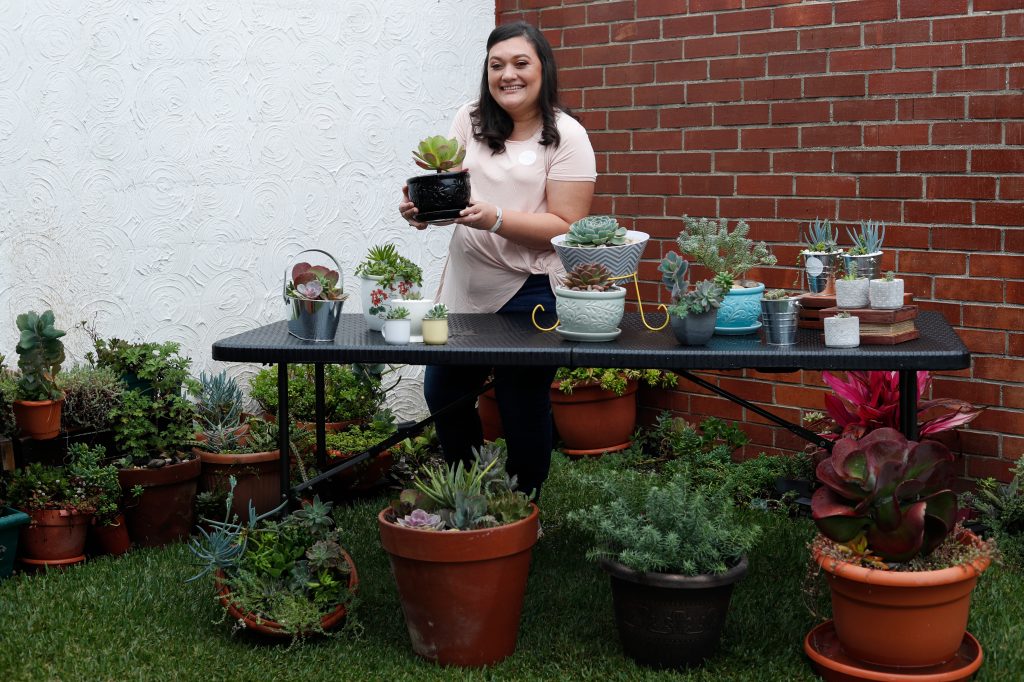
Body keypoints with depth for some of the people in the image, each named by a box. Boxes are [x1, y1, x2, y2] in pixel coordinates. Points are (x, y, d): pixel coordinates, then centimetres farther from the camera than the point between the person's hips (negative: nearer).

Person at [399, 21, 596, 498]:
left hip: (531, 290, -6)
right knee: (442, 393, 13)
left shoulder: (566, 136, -8)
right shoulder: (470, 120, 6)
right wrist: (420, 206, -17)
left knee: (522, 407, 1)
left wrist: (495, 219, -28)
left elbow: (566, 226, -14)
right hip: (465, 286, 6)